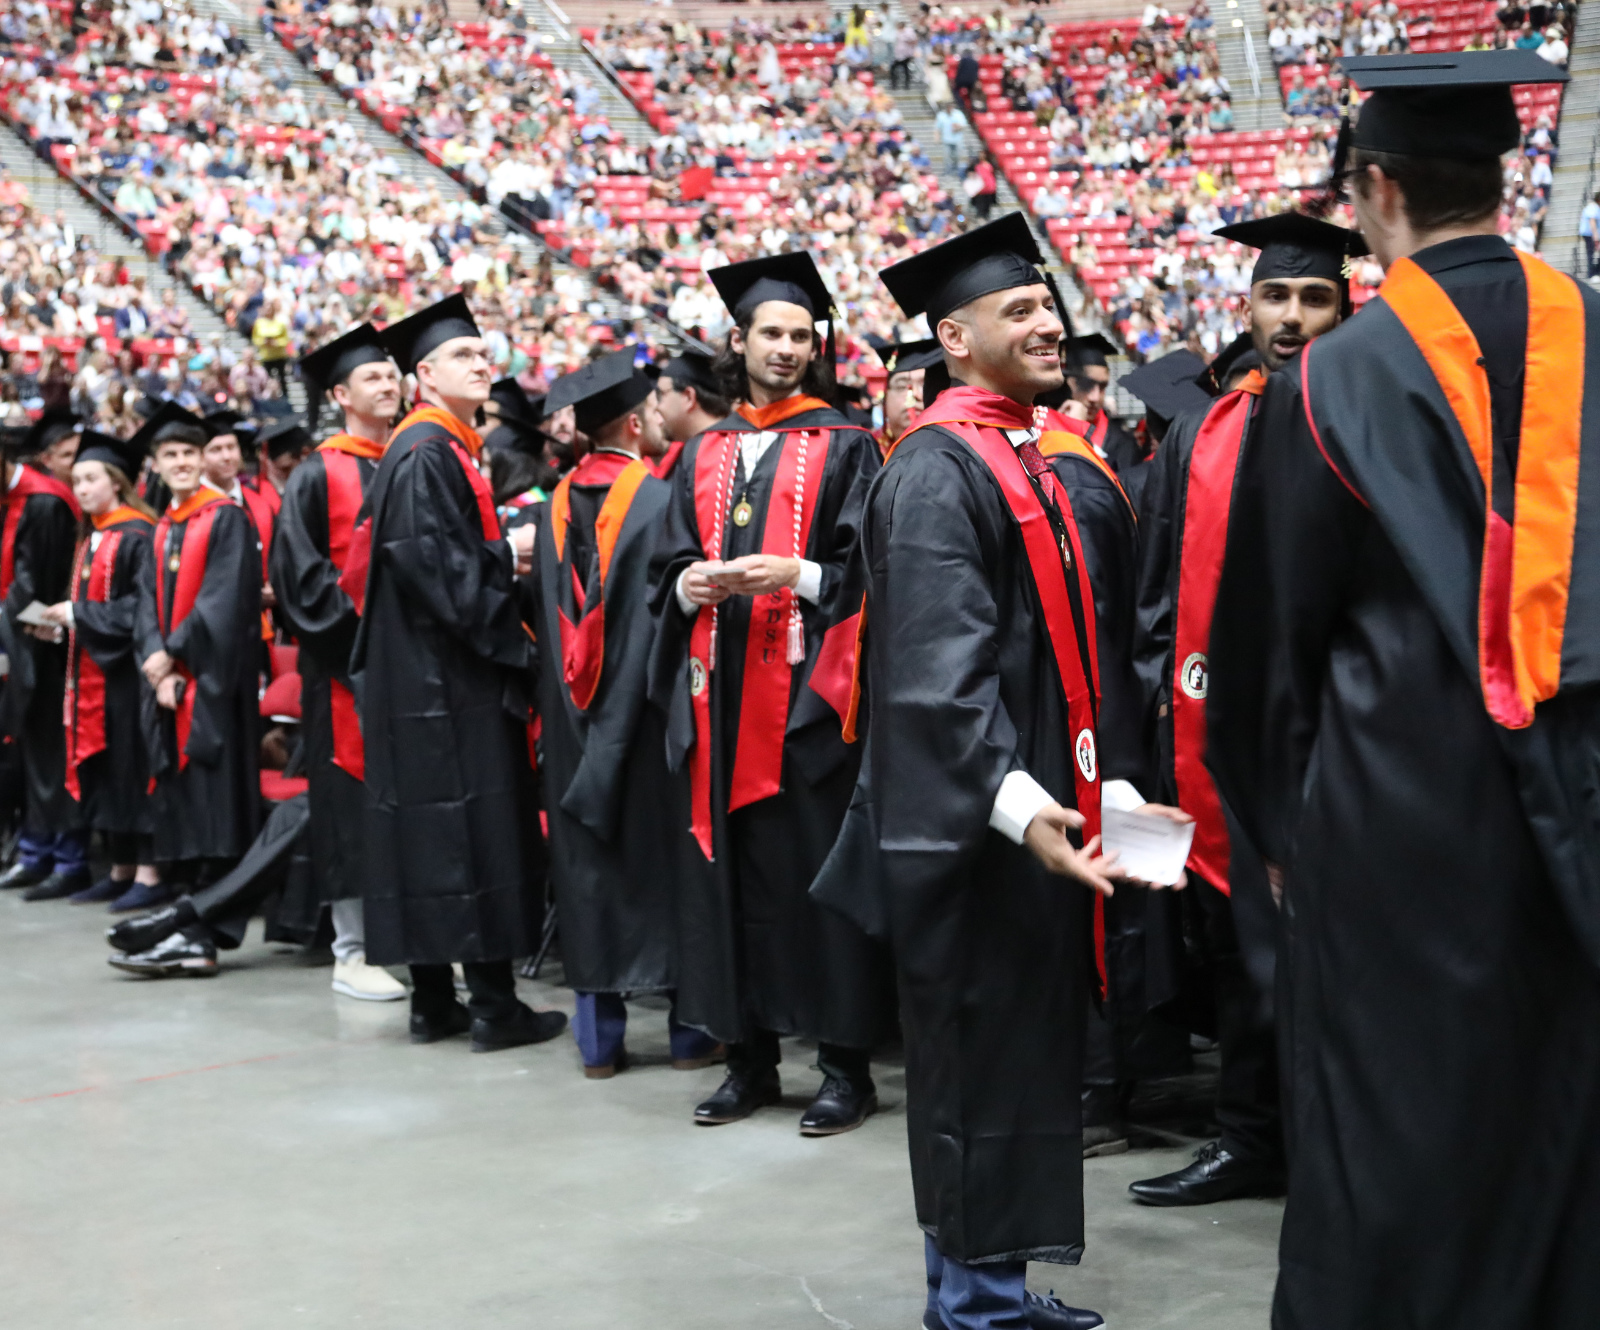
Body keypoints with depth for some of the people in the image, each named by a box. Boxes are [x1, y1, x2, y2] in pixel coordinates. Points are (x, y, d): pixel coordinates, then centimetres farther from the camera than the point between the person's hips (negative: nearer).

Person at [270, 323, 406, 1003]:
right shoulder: (317, 477, 0)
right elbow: (297, 571, -7)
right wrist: (357, 613, -17)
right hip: (345, 655, -5)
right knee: (351, 794, -3)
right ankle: (351, 952, 3)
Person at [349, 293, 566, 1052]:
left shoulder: (445, 448, 18)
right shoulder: (426, 453, -12)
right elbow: (429, 561, -21)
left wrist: (506, 555, 7)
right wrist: (508, 555, -13)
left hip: (430, 672, 10)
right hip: (444, 674, -10)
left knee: (431, 827, 9)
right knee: (474, 822, -7)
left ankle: (433, 1000, 14)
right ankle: (494, 1005, -3)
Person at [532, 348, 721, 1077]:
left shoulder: (557, 505, 5)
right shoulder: (660, 500, -12)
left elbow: (543, 612, 11)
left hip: (573, 715, 5)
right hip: (648, 704, -5)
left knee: (588, 859, 8)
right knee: (662, 850, 4)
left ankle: (599, 1031, 11)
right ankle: (689, 1026, 9)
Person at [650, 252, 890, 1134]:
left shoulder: (844, 446, 4)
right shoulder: (705, 455, 16)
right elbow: (670, 568, 14)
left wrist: (796, 573, -18)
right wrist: (692, 584, -7)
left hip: (806, 689, -4)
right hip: (721, 688, 4)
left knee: (817, 868, -5)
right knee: (732, 866, 5)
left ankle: (845, 1067, 3)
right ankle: (749, 1057, 15)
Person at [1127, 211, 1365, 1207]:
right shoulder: (1199, 437, 14)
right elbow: (1160, 585, 17)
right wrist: (1167, 690, 8)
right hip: (1215, 730, 5)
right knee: (1239, 937, 12)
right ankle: (1252, 1140, 24)